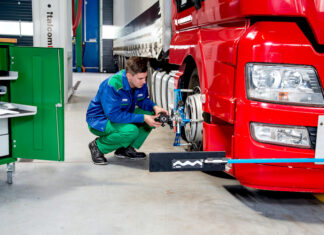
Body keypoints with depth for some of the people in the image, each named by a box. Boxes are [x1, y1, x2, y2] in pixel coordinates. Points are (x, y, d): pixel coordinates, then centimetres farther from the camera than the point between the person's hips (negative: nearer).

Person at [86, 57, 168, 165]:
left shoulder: (140, 82, -11)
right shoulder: (112, 85, -33)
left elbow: (143, 100, 7)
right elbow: (114, 115, -34)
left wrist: (154, 107, -17)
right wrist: (143, 118, -35)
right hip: (99, 120, -8)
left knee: (151, 115, -10)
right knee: (131, 130, -34)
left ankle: (126, 148, 1)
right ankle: (98, 146, -8)